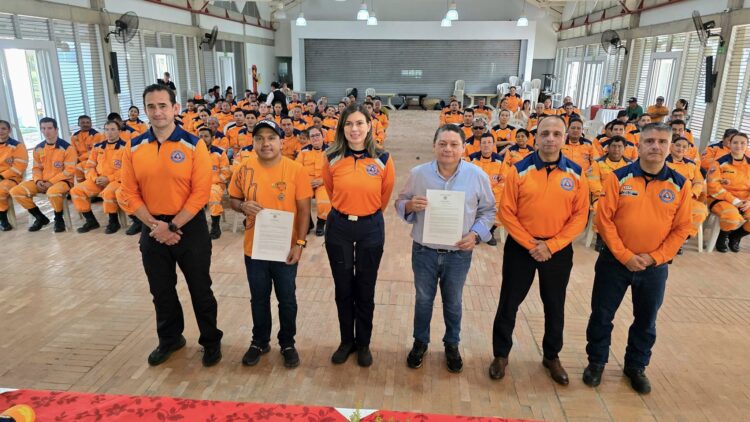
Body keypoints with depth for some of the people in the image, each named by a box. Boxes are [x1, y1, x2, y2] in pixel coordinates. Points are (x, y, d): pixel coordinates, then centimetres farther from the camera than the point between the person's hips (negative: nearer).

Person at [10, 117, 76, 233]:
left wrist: (51, 182, -18)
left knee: (53, 192, -41)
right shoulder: (38, 148, 9)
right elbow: (36, 168, 14)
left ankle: (59, 219, -11)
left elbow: (70, 171, -14)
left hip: (61, 181, -7)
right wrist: (38, 180, -7)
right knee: (16, 191, -10)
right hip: (42, 182, 7)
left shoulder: (67, 147, -10)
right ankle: (40, 218, 7)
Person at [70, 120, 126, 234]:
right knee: (76, 190, -5)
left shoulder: (124, 147, -7)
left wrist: (108, 179, -17)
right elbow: (89, 166, 16)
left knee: (108, 192, -37)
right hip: (98, 181, 7)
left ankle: (113, 221, -14)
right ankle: (91, 220, 5)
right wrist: (95, 178, -5)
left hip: (117, 180, -7)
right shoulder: (98, 147, 13)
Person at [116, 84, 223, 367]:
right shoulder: (134, 148, 1)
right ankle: (170, 339, 38)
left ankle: (211, 341, 27)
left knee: (200, 289, 8)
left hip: (189, 227, -3)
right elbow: (128, 194, 0)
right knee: (161, 290, 18)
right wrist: (154, 225, -11)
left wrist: (173, 226, -16)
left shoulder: (193, 145, -10)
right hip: (152, 229, 4)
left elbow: (200, 193, -14)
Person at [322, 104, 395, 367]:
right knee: (343, 289, 12)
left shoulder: (383, 160, -9)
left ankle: (363, 344, 29)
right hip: (338, 227, 1)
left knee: (365, 290, 10)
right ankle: (347, 341, 31)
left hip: (371, 229, -1)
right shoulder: (332, 159, -7)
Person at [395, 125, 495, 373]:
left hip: (459, 254, 0)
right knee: (423, 300, 16)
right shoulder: (418, 173, -6)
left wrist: (476, 234, -14)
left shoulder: (478, 176, -7)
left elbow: (488, 211, 2)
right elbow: (400, 203, 3)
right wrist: (410, 205, -21)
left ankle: (452, 345, 39)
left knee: (453, 302, 17)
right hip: (424, 251, 0)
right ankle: (420, 342, 38)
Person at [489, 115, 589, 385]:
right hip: (520, 247, -1)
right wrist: (530, 244, -13)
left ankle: (552, 356, 36)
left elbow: (580, 216, -4)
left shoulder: (576, 173, -3)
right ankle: (501, 354, 26)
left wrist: (550, 245, -13)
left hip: (558, 249, 2)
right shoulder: (519, 170, -8)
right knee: (509, 302, 8)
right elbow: (506, 212, -9)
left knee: (555, 306, 16)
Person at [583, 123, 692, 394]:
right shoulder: (619, 177, -9)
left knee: (646, 321, 16)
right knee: (602, 315, 8)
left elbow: (681, 229, -1)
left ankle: (636, 367, 37)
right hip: (615, 261, -2)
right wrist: (624, 255, -15)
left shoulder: (680, 184, -3)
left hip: (655, 266, 2)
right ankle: (596, 362, 29)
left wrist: (654, 257, -11)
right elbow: (604, 219, -11)